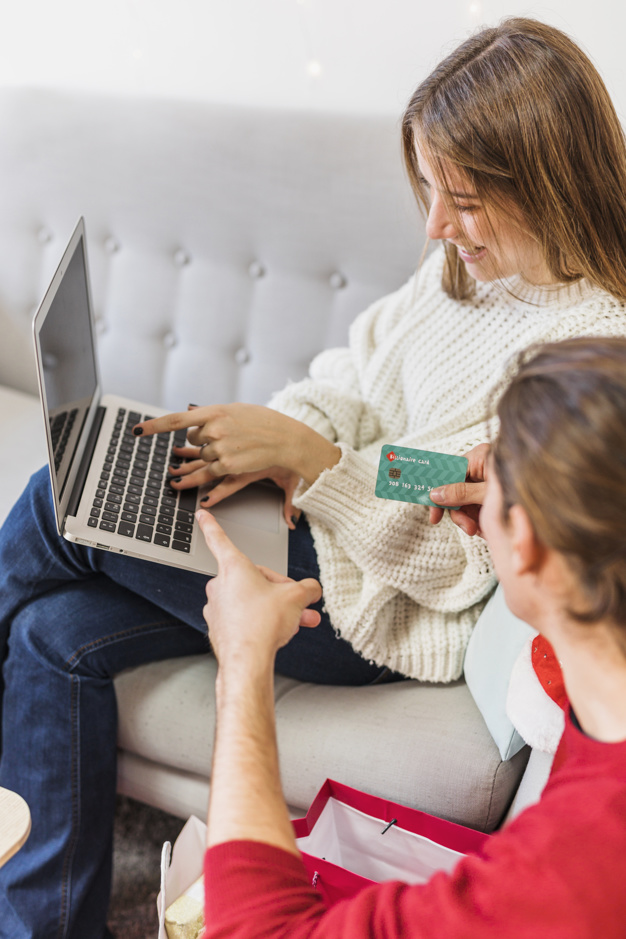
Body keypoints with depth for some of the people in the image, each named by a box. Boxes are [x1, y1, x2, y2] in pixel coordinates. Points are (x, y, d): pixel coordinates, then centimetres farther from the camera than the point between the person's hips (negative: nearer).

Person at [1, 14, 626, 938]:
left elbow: (458, 560, -22)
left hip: (385, 616, -9)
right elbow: (359, 371, 12)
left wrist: (305, 454, -25)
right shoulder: (470, 261, 4)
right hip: (338, 527, 9)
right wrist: (265, 442, -7)